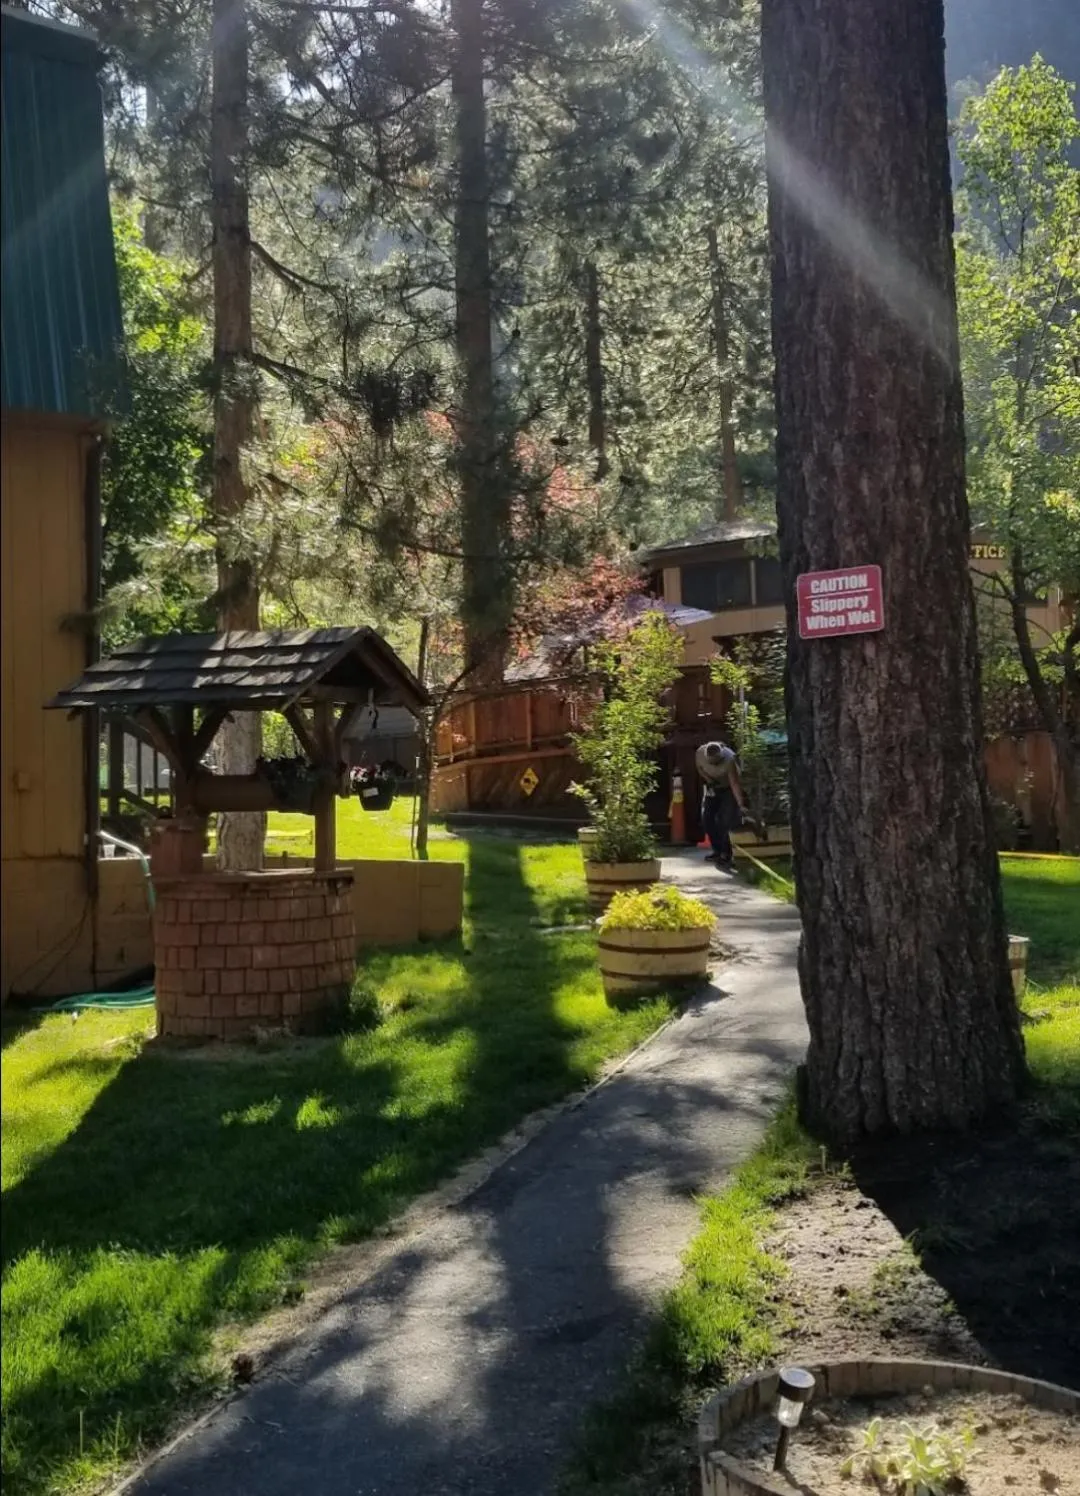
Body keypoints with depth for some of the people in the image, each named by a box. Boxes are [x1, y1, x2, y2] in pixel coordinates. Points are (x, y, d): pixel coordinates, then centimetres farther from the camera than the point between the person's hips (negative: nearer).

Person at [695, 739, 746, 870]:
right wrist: (708, 780, -17)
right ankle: (718, 850, 12)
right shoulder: (700, 753, -24)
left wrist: (741, 804, -49)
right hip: (712, 787, 5)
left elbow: (735, 783, -41)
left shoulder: (729, 759, -36)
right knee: (706, 818, -1)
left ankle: (726, 855, -8)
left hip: (728, 789, -5)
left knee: (723, 821, -16)